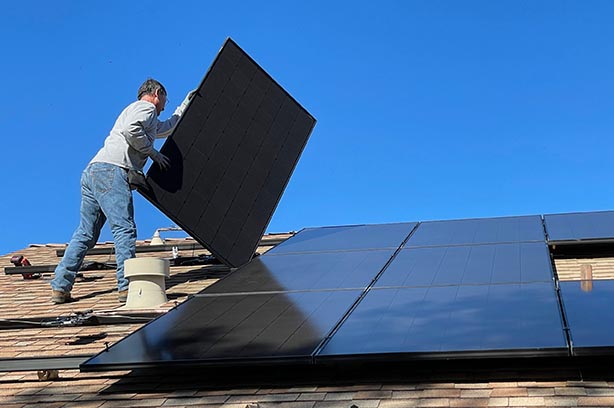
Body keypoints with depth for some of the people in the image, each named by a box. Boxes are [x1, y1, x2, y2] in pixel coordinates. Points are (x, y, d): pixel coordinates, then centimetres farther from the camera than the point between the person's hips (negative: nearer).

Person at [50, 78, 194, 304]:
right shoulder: (146, 107, 6)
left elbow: (168, 127, 53)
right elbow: (131, 130, -15)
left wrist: (185, 105, 59)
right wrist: (153, 152, -5)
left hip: (92, 171, 10)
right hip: (110, 170, -10)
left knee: (86, 233, 8)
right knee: (124, 228, -14)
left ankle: (60, 287, 5)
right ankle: (127, 286, -21)